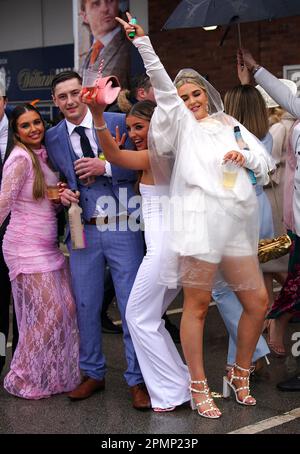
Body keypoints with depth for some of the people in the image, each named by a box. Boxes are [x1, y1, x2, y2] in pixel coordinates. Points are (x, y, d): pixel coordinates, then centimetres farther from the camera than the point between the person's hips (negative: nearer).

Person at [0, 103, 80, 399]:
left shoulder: (41, 156, 12)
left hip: (48, 246, 8)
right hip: (27, 249, -8)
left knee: (66, 309, 6)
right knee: (47, 314, -4)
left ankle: (55, 374, 21)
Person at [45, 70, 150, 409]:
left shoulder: (118, 122, -2)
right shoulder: (52, 138, 6)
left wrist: (105, 167, -15)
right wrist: (63, 194, -6)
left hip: (122, 229, -2)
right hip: (82, 231, 3)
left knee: (132, 305, 1)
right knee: (86, 306, 10)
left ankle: (137, 380, 14)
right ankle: (93, 374, 28)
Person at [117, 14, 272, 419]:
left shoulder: (229, 124, 24)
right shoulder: (181, 123, 14)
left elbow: (265, 163, 20)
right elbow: (162, 86, 0)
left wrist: (246, 157, -1)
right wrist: (143, 42, -7)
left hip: (237, 224, 5)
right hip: (200, 219, -5)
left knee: (258, 302, 6)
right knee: (197, 305, -4)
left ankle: (239, 376, 24)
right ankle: (199, 389, 7)